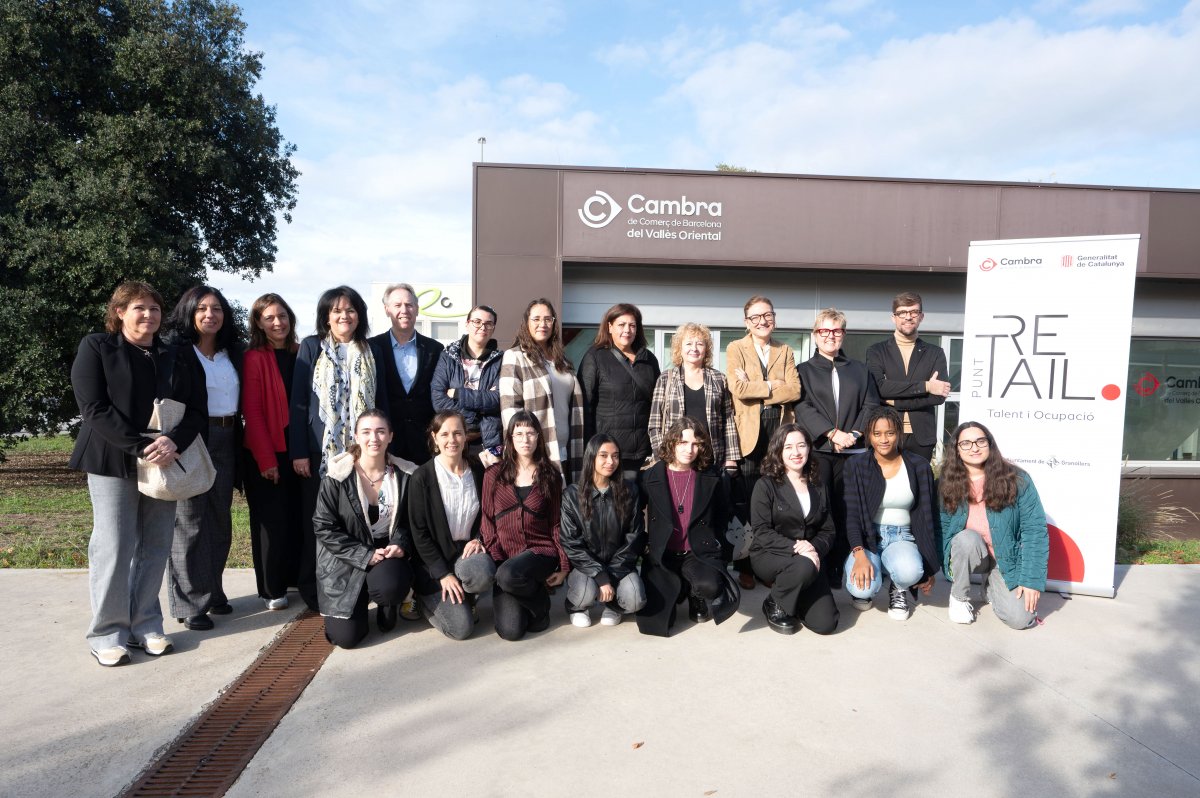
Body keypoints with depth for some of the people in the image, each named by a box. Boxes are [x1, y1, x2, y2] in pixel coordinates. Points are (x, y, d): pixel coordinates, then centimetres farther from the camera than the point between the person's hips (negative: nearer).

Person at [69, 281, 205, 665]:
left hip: (164, 463, 4)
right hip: (113, 462, -4)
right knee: (114, 546, -4)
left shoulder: (173, 357, 13)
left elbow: (195, 408, 7)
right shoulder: (95, 347, 2)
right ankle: (107, 633, 8)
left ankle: (146, 625, 15)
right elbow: (94, 409, -9)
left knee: (156, 547, 5)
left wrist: (173, 442, -13)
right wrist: (140, 448, -18)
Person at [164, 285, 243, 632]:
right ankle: (189, 603, 9)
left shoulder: (232, 352, 11)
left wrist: (239, 447, 10)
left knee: (219, 518, 12)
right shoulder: (176, 350, -6)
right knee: (190, 521, 0)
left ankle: (213, 590, 25)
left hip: (225, 442, 6)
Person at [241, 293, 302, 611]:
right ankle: (271, 589, 16)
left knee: (298, 517, 11)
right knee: (271, 520, 4)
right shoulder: (254, 358, -7)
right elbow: (252, 411, -11)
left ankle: (297, 577, 26)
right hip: (266, 453, -4)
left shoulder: (300, 355, 9)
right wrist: (266, 458, -14)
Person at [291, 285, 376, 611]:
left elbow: (379, 401, 11)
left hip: (360, 451, 2)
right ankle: (313, 592, 16)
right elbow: (298, 401, -1)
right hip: (319, 450, -2)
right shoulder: (311, 347, 4)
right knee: (316, 523, 4)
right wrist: (298, 452, -7)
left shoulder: (368, 352, 11)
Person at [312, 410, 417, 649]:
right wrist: (365, 555, -17)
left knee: (390, 585, -34)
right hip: (346, 562, -1)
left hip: (389, 556, 1)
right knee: (345, 636, -11)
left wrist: (400, 545, -16)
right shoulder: (337, 476, -11)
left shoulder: (405, 475, -4)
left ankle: (387, 606, 5)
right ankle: (360, 604, 25)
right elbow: (324, 527, -10)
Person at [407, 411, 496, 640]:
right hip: (435, 559, -3)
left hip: (467, 551, 3)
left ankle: (464, 598, 3)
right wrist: (443, 574, -14)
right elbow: (419, 532, -9)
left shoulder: (478, 472, 1)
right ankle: (426, 598, 15)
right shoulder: (422, 477, -11)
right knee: (462, 627, -17)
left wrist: (478, 539, -9)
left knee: (482, 573, -35)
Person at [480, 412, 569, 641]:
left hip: (541, 552, 0)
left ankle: (540, 603, -1)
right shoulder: (494, 475, 4)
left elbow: (557, 524, 6)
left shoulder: (550, 476, 5)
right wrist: (496, 562, -9)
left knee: (509, 575, -35)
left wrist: (564, 566, 0)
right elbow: (487, 523, 3)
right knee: (510, 631, -16)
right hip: (505, 555, 1)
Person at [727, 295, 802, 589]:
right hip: (749, 434, -3)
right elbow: (738, 388, -10)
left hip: (780, 432, 3)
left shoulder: (785, 351, 15)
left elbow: (795, 390, -1)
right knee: (748, 502, -2)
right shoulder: (736, 349, 6)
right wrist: (772, 385, -5)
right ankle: (745, 566, 9)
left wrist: (755, 388, -9)